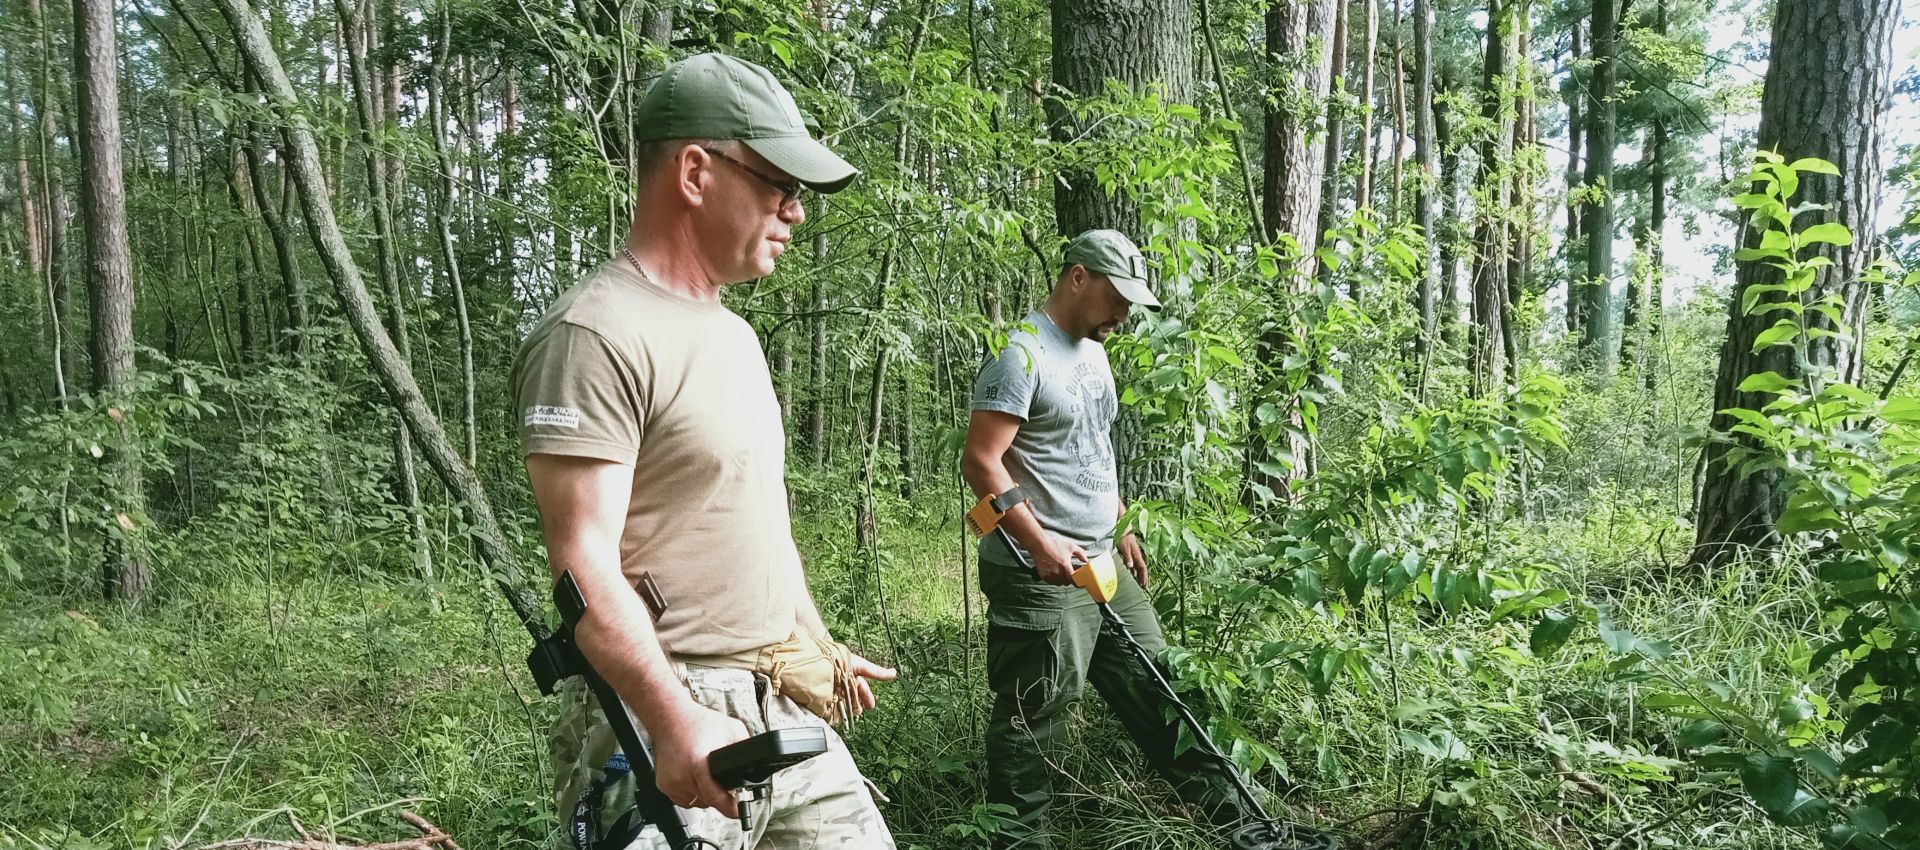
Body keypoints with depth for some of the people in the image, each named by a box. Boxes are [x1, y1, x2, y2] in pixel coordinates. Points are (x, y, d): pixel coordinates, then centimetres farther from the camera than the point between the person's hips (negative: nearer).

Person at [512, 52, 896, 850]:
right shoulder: (594, 335, -16)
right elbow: (582, 564, -21)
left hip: (787, 709, 8)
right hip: (663, 721, -8)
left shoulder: (734, 334, 13)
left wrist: (819, 647, 24)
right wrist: (675, 721, -30)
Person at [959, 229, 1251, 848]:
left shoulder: (1094, 351, 16)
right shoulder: (1022, 354, -14)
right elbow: (980, 461, -20)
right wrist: (1041, 545, -25)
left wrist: (1121, 528, 24)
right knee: (1034, 720, -2)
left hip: (1101, 565, 9)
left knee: (1155, 688, 17)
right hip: (1039, 573, -9)